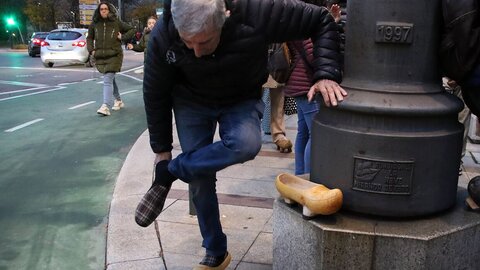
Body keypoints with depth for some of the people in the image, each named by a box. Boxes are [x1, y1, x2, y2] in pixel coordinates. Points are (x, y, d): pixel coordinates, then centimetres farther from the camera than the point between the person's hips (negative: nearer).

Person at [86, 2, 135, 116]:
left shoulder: (116, 23, -1)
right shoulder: (94, 24, 6)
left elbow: (132, 30, 10)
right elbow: (89, 38, 20)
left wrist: (123, 37, -3)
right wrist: (91, 50, 6)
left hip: (114, 55, -4)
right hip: (100, 57, 4)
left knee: (108, 80, -16)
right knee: (110, 79, 17)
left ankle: (106, 107, -23)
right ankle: (118, 101, 35)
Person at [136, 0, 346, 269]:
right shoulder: (163, 36, -27)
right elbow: (155, 94, -11)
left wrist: (326, 74, -34)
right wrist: (161, 148, -4)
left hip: (241, 100, -1)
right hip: (191, 102, 1)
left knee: (247, 144, -33)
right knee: (199, 178, 0)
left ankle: (167, 173, -12)